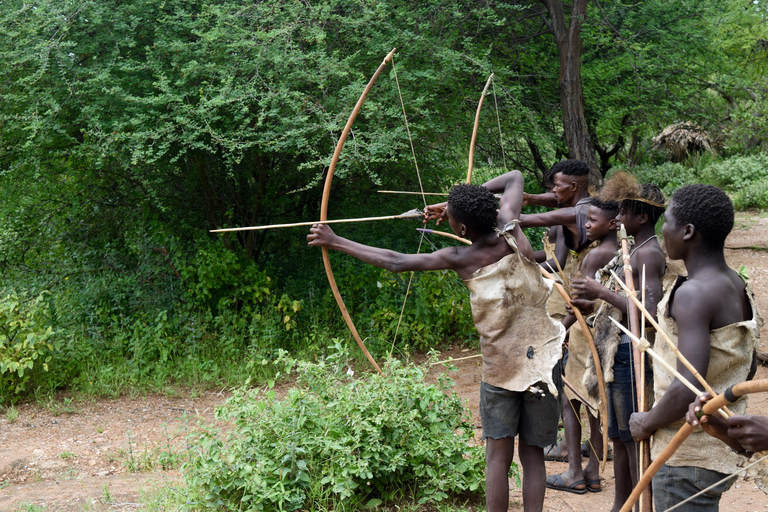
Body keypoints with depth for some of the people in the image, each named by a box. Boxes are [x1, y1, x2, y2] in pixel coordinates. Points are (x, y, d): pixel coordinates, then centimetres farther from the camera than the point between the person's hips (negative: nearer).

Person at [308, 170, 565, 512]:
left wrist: (335, 242, 5)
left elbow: (394, 262, -3)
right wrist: (459, 205, 18)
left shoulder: (460, 260, -7)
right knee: (532, 454, 7)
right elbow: (514, 177, 17)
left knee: (498, 455, 6)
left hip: (500, 367, -2)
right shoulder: (510, 231, -1)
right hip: (543, 359, 2)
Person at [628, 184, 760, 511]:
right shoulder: (738, 289, 7)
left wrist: (648, 423, -13)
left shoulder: (693, 294, -22)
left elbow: (688, 388, -28)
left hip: (689, 456, -9)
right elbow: (747, 367, 17)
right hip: (721, 445, 9)